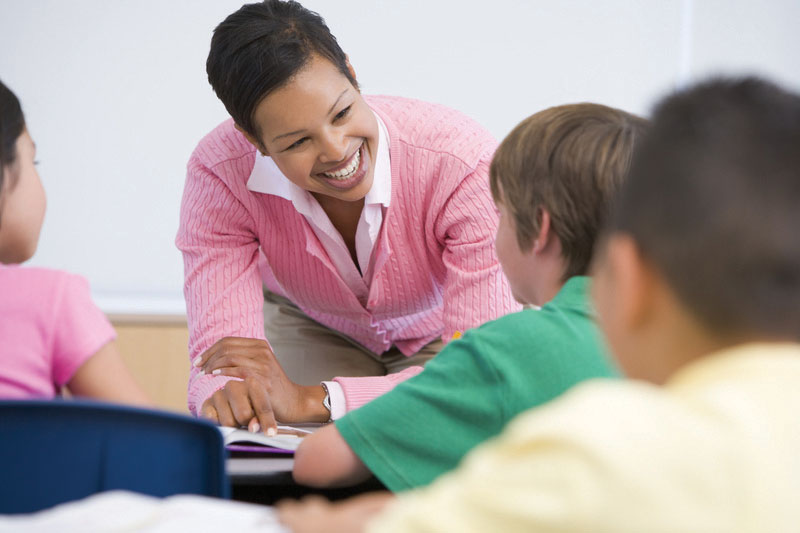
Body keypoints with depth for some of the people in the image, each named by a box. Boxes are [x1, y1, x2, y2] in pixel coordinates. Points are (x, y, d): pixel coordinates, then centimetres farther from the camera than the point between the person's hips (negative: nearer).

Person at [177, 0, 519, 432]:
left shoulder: (465, 164, -37)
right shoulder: (217, 174, -28)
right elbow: (219, 353, -32)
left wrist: (312, 400, -48)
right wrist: (227, 395, -59)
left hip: (438, 336, -1)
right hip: (310, 327, 2)